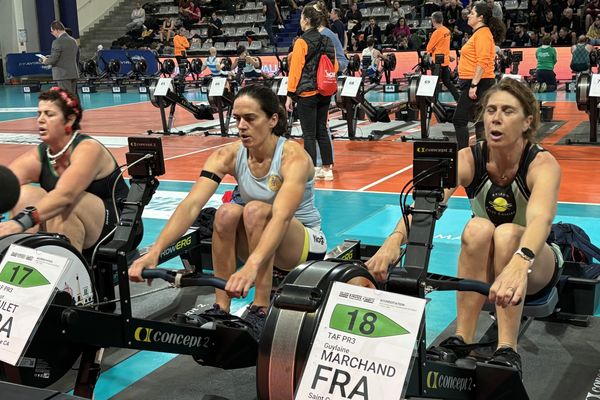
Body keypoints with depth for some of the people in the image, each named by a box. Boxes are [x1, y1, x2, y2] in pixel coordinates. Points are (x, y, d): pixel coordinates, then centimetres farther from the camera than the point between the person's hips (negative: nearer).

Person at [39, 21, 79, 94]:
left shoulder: (57, 42, -13)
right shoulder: (73, 41, 12)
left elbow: (53, 59, -16)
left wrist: (45, 60, 5)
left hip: (63, 75, -8)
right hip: (74, 74, 8)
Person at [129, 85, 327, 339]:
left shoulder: (293, 156, -24)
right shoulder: (228, 155, -12)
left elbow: (281, 216, -41)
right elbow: (191, 205, -25)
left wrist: (251, 266, -58)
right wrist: (155, 251, -41)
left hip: (307, 244, -4)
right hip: (260, 246, 4)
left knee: (255, 210, -32)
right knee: (227, 212, -27)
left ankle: (261, 311, -26)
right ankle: (221, 308, -18)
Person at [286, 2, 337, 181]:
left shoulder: (302, 42, -12)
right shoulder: (328, 41, 7)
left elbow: (296, 69, -13)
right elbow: (335, 66, 13)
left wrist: (290, 95, -9)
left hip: (307, 93, -6)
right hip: (324, 93, 6)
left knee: (309, 134, -1)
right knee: (322, 131, 14)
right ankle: (327, 169, 19)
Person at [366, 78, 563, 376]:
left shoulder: (542, 164, -22)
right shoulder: (468, 159, -15)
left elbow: (540, 218, -43)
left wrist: (519, 264, -64)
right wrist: (396, 238, -54)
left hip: (537, 268, -2)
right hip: (482, 266, 2)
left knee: (507, 233, -34)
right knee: (478, 229, -31)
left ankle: (507, 349, -32)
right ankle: (461, 340, -25)